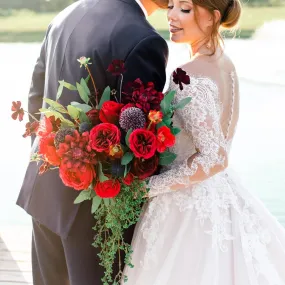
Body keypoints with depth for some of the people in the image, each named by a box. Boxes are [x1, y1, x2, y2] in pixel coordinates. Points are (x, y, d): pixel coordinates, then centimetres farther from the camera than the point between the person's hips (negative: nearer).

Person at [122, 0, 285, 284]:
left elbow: (213, 160, -26)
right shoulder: (224, 64, 5)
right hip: (221, 196, 9)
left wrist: (147, 186, -19)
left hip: (190, 206, -9)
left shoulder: (189, 77, -22)